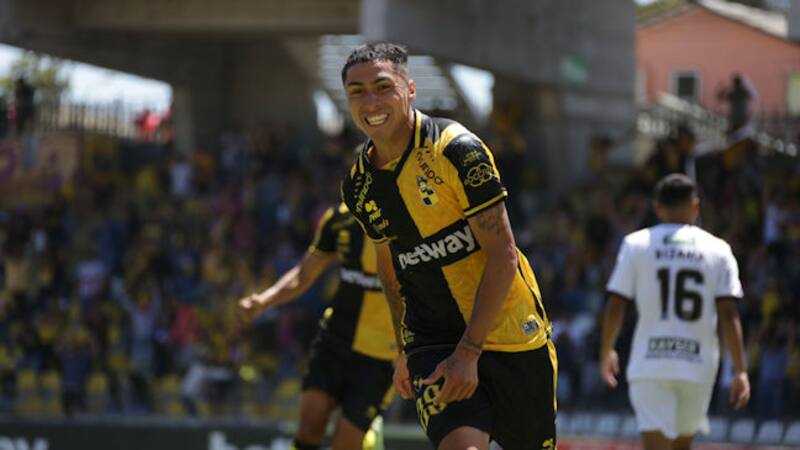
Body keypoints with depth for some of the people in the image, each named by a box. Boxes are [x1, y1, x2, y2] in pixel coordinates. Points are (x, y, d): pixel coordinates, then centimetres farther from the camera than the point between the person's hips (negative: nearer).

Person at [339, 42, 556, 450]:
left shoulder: (457, 150, -15)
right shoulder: (358, 186, 3)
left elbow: (503, 256, -16)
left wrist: (468, 352, -20)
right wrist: (404, 351, 22)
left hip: (507, 329, -3)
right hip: (431, 340, 3)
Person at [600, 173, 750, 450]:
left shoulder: (636, 244, 1)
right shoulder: (717, 250, 3)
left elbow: (615, 307, 0)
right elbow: (728, 315, -4)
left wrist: (606, 353, 14)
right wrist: (741, 370, -1)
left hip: (650, 365, -2)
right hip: (698, 365, 2)